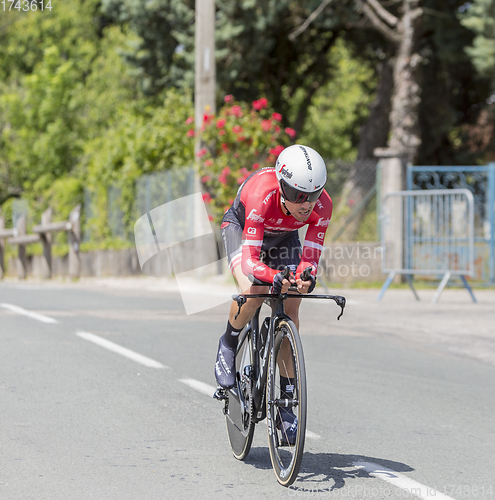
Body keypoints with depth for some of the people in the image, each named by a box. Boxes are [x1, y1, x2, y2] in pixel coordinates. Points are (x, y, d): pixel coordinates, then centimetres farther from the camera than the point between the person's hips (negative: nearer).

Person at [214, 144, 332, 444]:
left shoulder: (322, 206, -33)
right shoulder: (262, 196, -43)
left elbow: (311, 255, -28)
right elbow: (249, 258, -45)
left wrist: (306, 276, -51)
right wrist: (274, 277, -64)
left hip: (283, 236, 3)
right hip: (240, 226, -3)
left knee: (290, 310, -9)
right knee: (253, 292, -31)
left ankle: (287, 397, 0)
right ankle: (228, 346, 0)